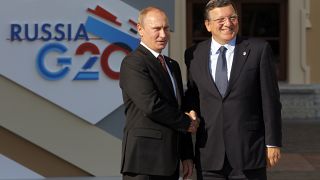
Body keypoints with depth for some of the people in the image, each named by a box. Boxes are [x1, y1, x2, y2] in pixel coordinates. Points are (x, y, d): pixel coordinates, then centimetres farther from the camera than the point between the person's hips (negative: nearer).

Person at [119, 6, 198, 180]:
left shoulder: (172, 65, 19)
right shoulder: (133, 63, -8)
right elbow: (151, 105, -19)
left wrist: (187, 155, 15)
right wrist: (187, 123, -6)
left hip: (169, 161, 8)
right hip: (144, 160, -8)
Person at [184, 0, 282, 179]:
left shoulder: (259, 50, 0)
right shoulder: (195, 55, 7)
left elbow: (271, 100, -1)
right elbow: (191, 102, 13)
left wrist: (273, 143, -3)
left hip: (249, 151, -2)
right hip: (209, 157, 2)